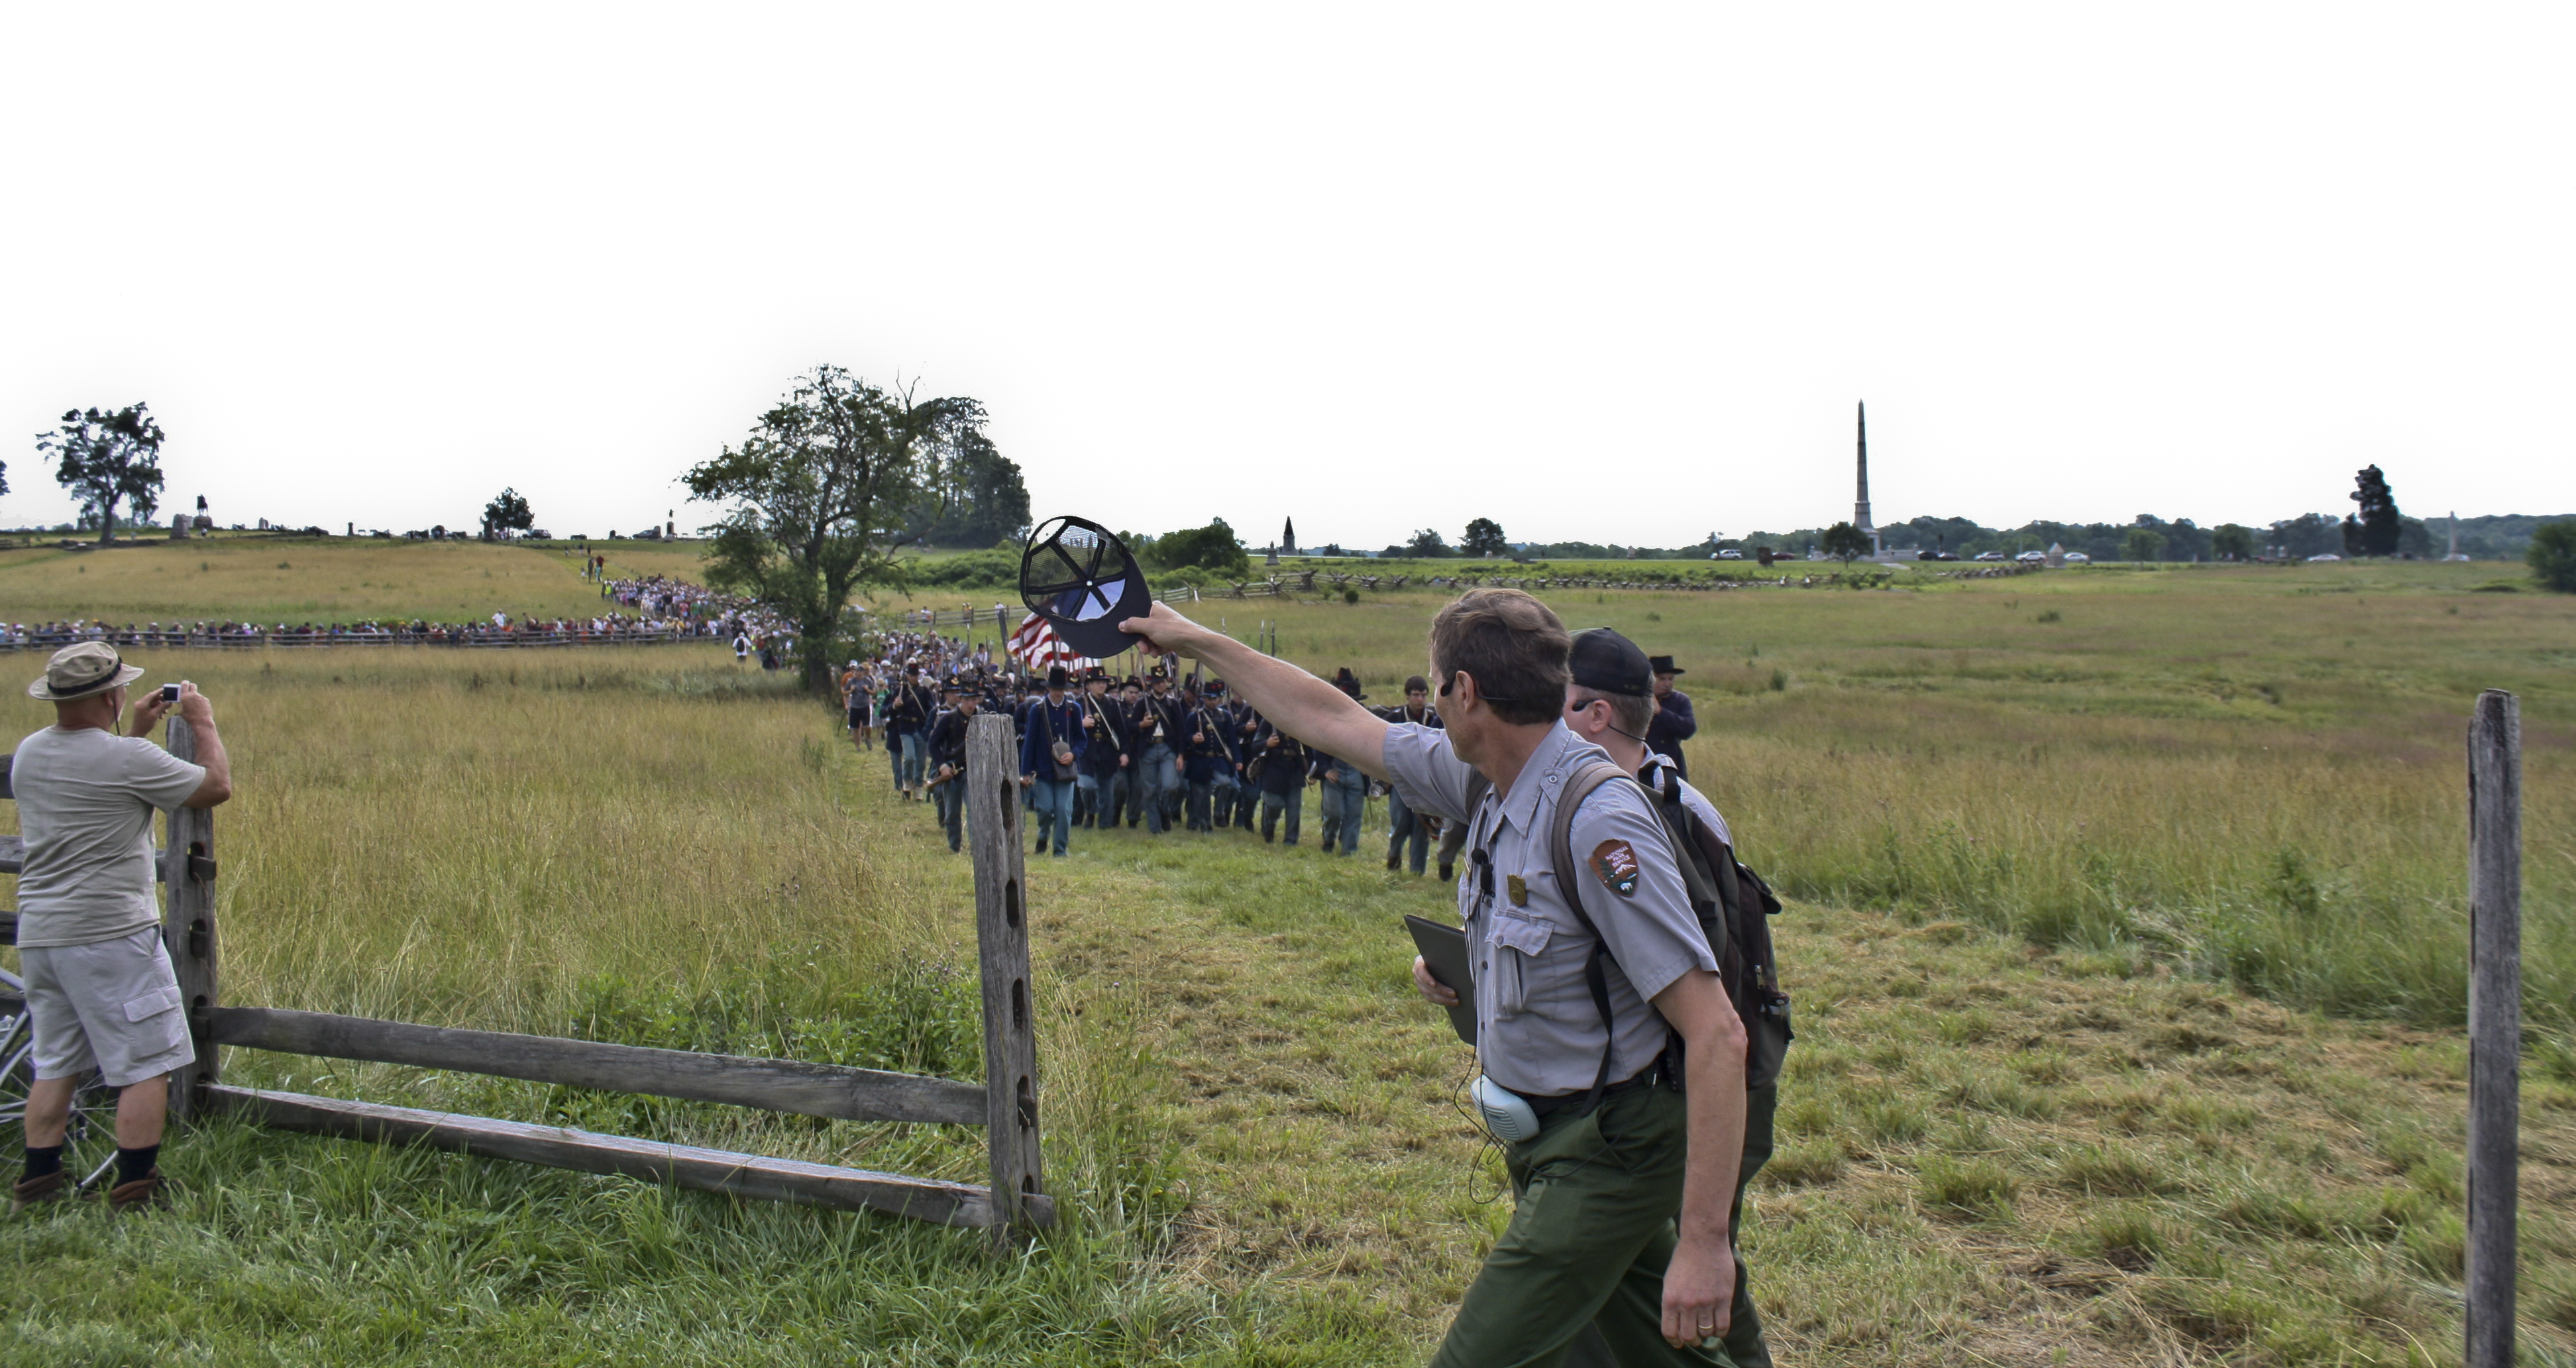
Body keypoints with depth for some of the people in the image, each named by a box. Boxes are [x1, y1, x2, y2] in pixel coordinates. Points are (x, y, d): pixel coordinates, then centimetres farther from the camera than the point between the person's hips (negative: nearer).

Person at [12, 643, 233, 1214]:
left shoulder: (29, 754, 8)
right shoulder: (129, 759, -16)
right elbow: (217, 787, -5)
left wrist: (136, 733, 27)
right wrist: (204, 723, 7)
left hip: (38, 933, 8)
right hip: (110, 935, -8)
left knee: (54, 1066, 17)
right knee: (145, 1065, -1)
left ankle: (38, 1184, 21)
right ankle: (135, 1191, 1)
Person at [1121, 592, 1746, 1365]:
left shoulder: (1597, 822, -27)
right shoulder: (1492, 781, -2)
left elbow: (1716, 1033, -28)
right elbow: (1334, 721, 12)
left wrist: (1705, 1239, -30)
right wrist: (1196, 642, 18)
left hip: (1599, 1152, -8)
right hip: (1546, 1134, 8)